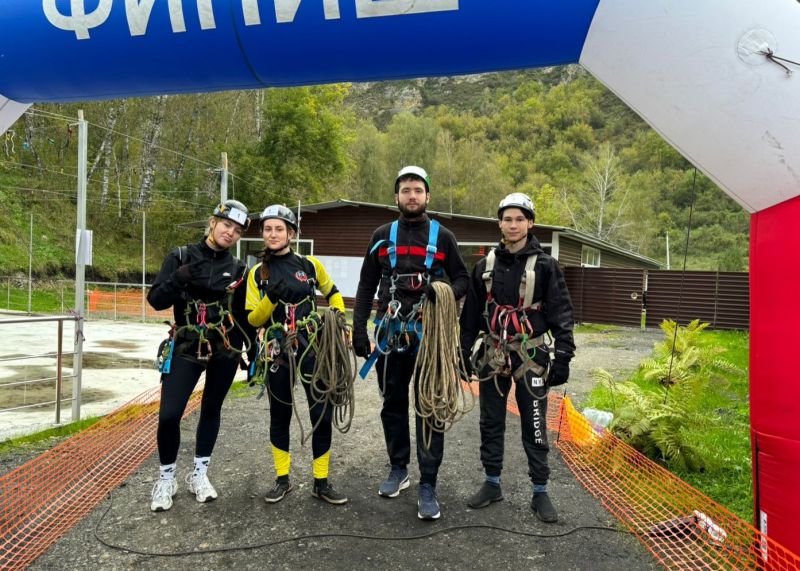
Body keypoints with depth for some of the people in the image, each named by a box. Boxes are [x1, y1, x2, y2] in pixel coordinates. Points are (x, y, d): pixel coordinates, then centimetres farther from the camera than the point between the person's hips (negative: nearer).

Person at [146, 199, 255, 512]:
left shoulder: (238, 269, 3)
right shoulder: (180, 257, -2)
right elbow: (156, 300, -7)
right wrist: (179, 278, -24)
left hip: (226, 351, 2)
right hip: (185, 349, -2)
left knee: (211, 410, 12)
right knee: (169, 415, -8)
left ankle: (199, 473, 29)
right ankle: (166, 478, 15)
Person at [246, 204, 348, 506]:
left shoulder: (310, 264, 1)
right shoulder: (258, 273, 2)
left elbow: (333, 293, 17)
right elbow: (253, 319, -1)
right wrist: (271, 298, -18)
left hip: (314, 348, 0)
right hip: (278, 352, 1)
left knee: (322, 414, 0)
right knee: (280, 415, 10)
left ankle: (321, 482, 15)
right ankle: (282, 479, 27)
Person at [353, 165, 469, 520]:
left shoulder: (442, 237, 6)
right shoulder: (382, 236, 10)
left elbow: (462, 279, 9)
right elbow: (366, 286, 9)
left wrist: (448, 291, -16)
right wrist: (359, 330, 1)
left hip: (430, 333, -2)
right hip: (391, 332, 2)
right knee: (393, 404, 12)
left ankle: (428, 485, 7)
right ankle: (398, 470, 28)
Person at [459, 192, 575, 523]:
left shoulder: (544, 266, -4)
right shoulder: (486, 265, 6)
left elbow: (561, 314, -5)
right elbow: (471, 312, 11)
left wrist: (563, 358, -10)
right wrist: (463, 350, 9)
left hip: (530, 355, -3)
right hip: (492, 355, 4)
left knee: (535, 427, 4)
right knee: (491, 423, 12)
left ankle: (540, 493, 18)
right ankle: (492, 485, 27)